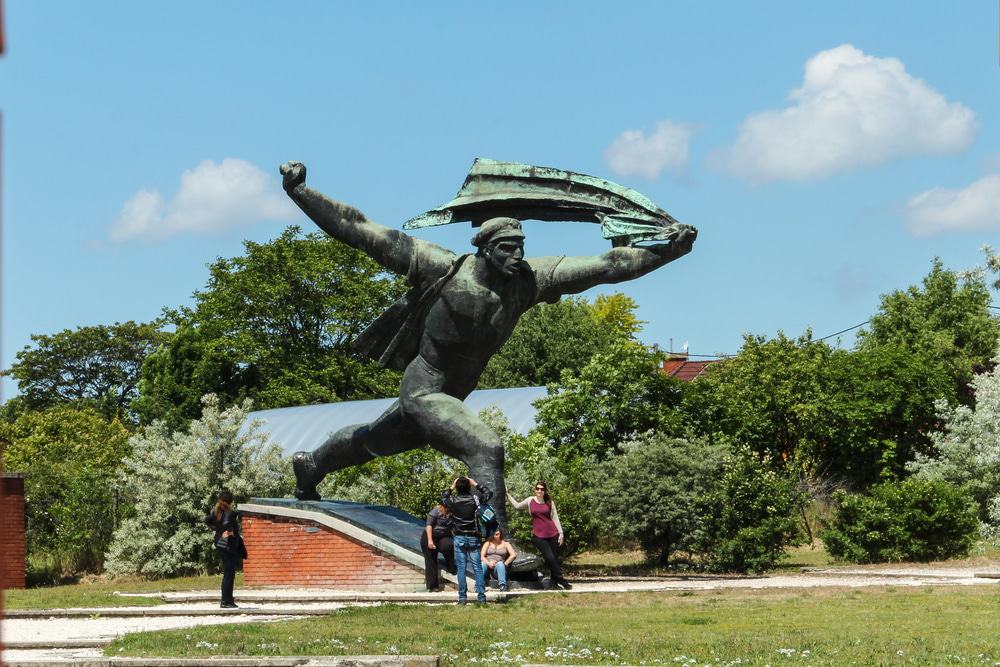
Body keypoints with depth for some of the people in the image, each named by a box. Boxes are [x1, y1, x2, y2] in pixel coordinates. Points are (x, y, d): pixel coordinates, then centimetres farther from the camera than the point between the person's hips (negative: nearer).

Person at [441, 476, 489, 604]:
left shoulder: (453, 501, -8)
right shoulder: (475, 499, -7)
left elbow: (443, 498, 16)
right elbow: (489, 493, 11)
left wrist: (451, 488, 17)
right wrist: (476, 485, 13)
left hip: (459, 538, 0)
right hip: (473, 538, 0)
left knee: (461, 568, 3)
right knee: (477, 567, 4)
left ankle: (462, 597, 2)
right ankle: (481, 596, 1)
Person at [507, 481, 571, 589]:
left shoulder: (550, 502, 6)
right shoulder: (530, 501, 6)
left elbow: (555, 518, 7)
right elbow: (517, 505, 19)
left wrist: (561, 533, 3)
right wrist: (507, 494, 18)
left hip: (552, 534, 1)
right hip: (538, 536, -1)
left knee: (554, 559, 1)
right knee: (550, 558, -11)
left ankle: (553, 582, 13)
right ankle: (562, 580, -1)